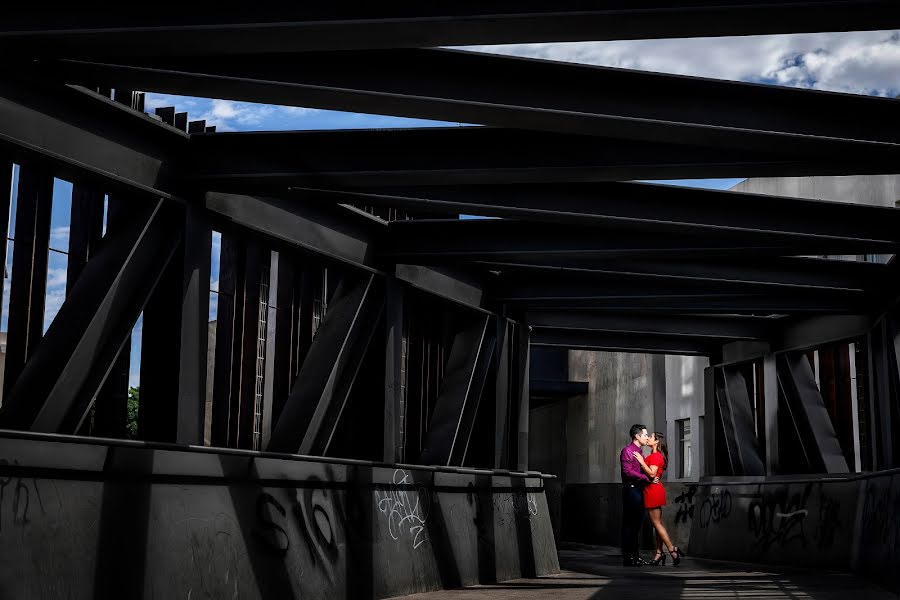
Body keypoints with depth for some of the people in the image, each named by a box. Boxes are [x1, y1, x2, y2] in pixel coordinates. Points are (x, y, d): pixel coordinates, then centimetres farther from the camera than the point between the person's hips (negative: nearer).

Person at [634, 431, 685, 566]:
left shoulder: (655, 456, -14)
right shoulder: (656, 455, 18)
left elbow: (652, 474, -24)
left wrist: (641, 461, -19)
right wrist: (642, 460, 8)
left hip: (653, 490, -10)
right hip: (654, 490, 10)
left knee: (657, 523, -7)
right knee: (658, 523, 10)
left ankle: (673, 550, -8)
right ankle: (659, 553, 13)